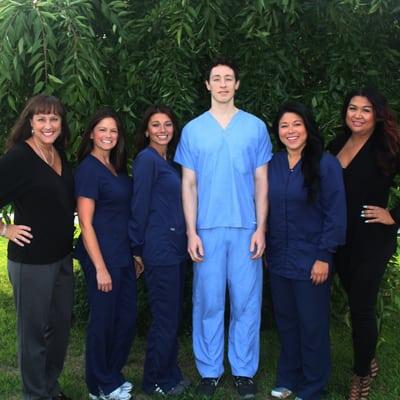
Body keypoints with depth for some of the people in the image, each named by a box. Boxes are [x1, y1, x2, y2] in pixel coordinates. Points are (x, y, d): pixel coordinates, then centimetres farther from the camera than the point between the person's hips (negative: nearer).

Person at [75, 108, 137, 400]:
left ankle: (113, 376, 33)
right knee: (103, 319, 5)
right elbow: (86, 223, -15)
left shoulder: (116, 167, 11)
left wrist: (135, 253, 12)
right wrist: (100, 268, -17)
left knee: (127, 318, 13)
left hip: (124, 254, 8)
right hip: (102, 256, -8)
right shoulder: (88, 169, -12)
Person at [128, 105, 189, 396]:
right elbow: (139, 206, -13)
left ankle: (170, 373, 30)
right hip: (159, 249, -9)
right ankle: (156, 382, 17)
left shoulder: (169, 160, 15)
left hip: (176, 248, 9)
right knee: (165, 319, 1)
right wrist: (137, 248, -11)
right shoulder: (147, 158, -11)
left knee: (173, 316, 16)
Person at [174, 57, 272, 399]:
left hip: (246, 228, 0)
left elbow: (261, 182, 5)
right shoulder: (193, 129, 6)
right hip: (207, 229, 0)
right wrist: (191, 232, -2)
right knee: (208, 302, 6)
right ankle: (209, 370, 19)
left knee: (246, 302, 5)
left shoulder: (255, 127, 5)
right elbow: (189, 185, 5)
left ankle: (244, 371, 19)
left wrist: (261, 228, -2)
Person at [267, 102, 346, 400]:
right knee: (286, 322, 15)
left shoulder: (326, 164, -9)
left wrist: (324, 257, -13)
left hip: (311, 261, -4)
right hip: (279, 260, 5)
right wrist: (266, 249, 8)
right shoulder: (273, 164, 4)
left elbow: (335, 214, -11)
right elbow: (266, 208, 9)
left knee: (312, 326, 7)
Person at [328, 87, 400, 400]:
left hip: (372, 241, -5)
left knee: (361, 309, 1)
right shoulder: (336, 145, 5)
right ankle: (369, 362, 38)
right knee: (357, 303, 17)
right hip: (340, 239, 5)